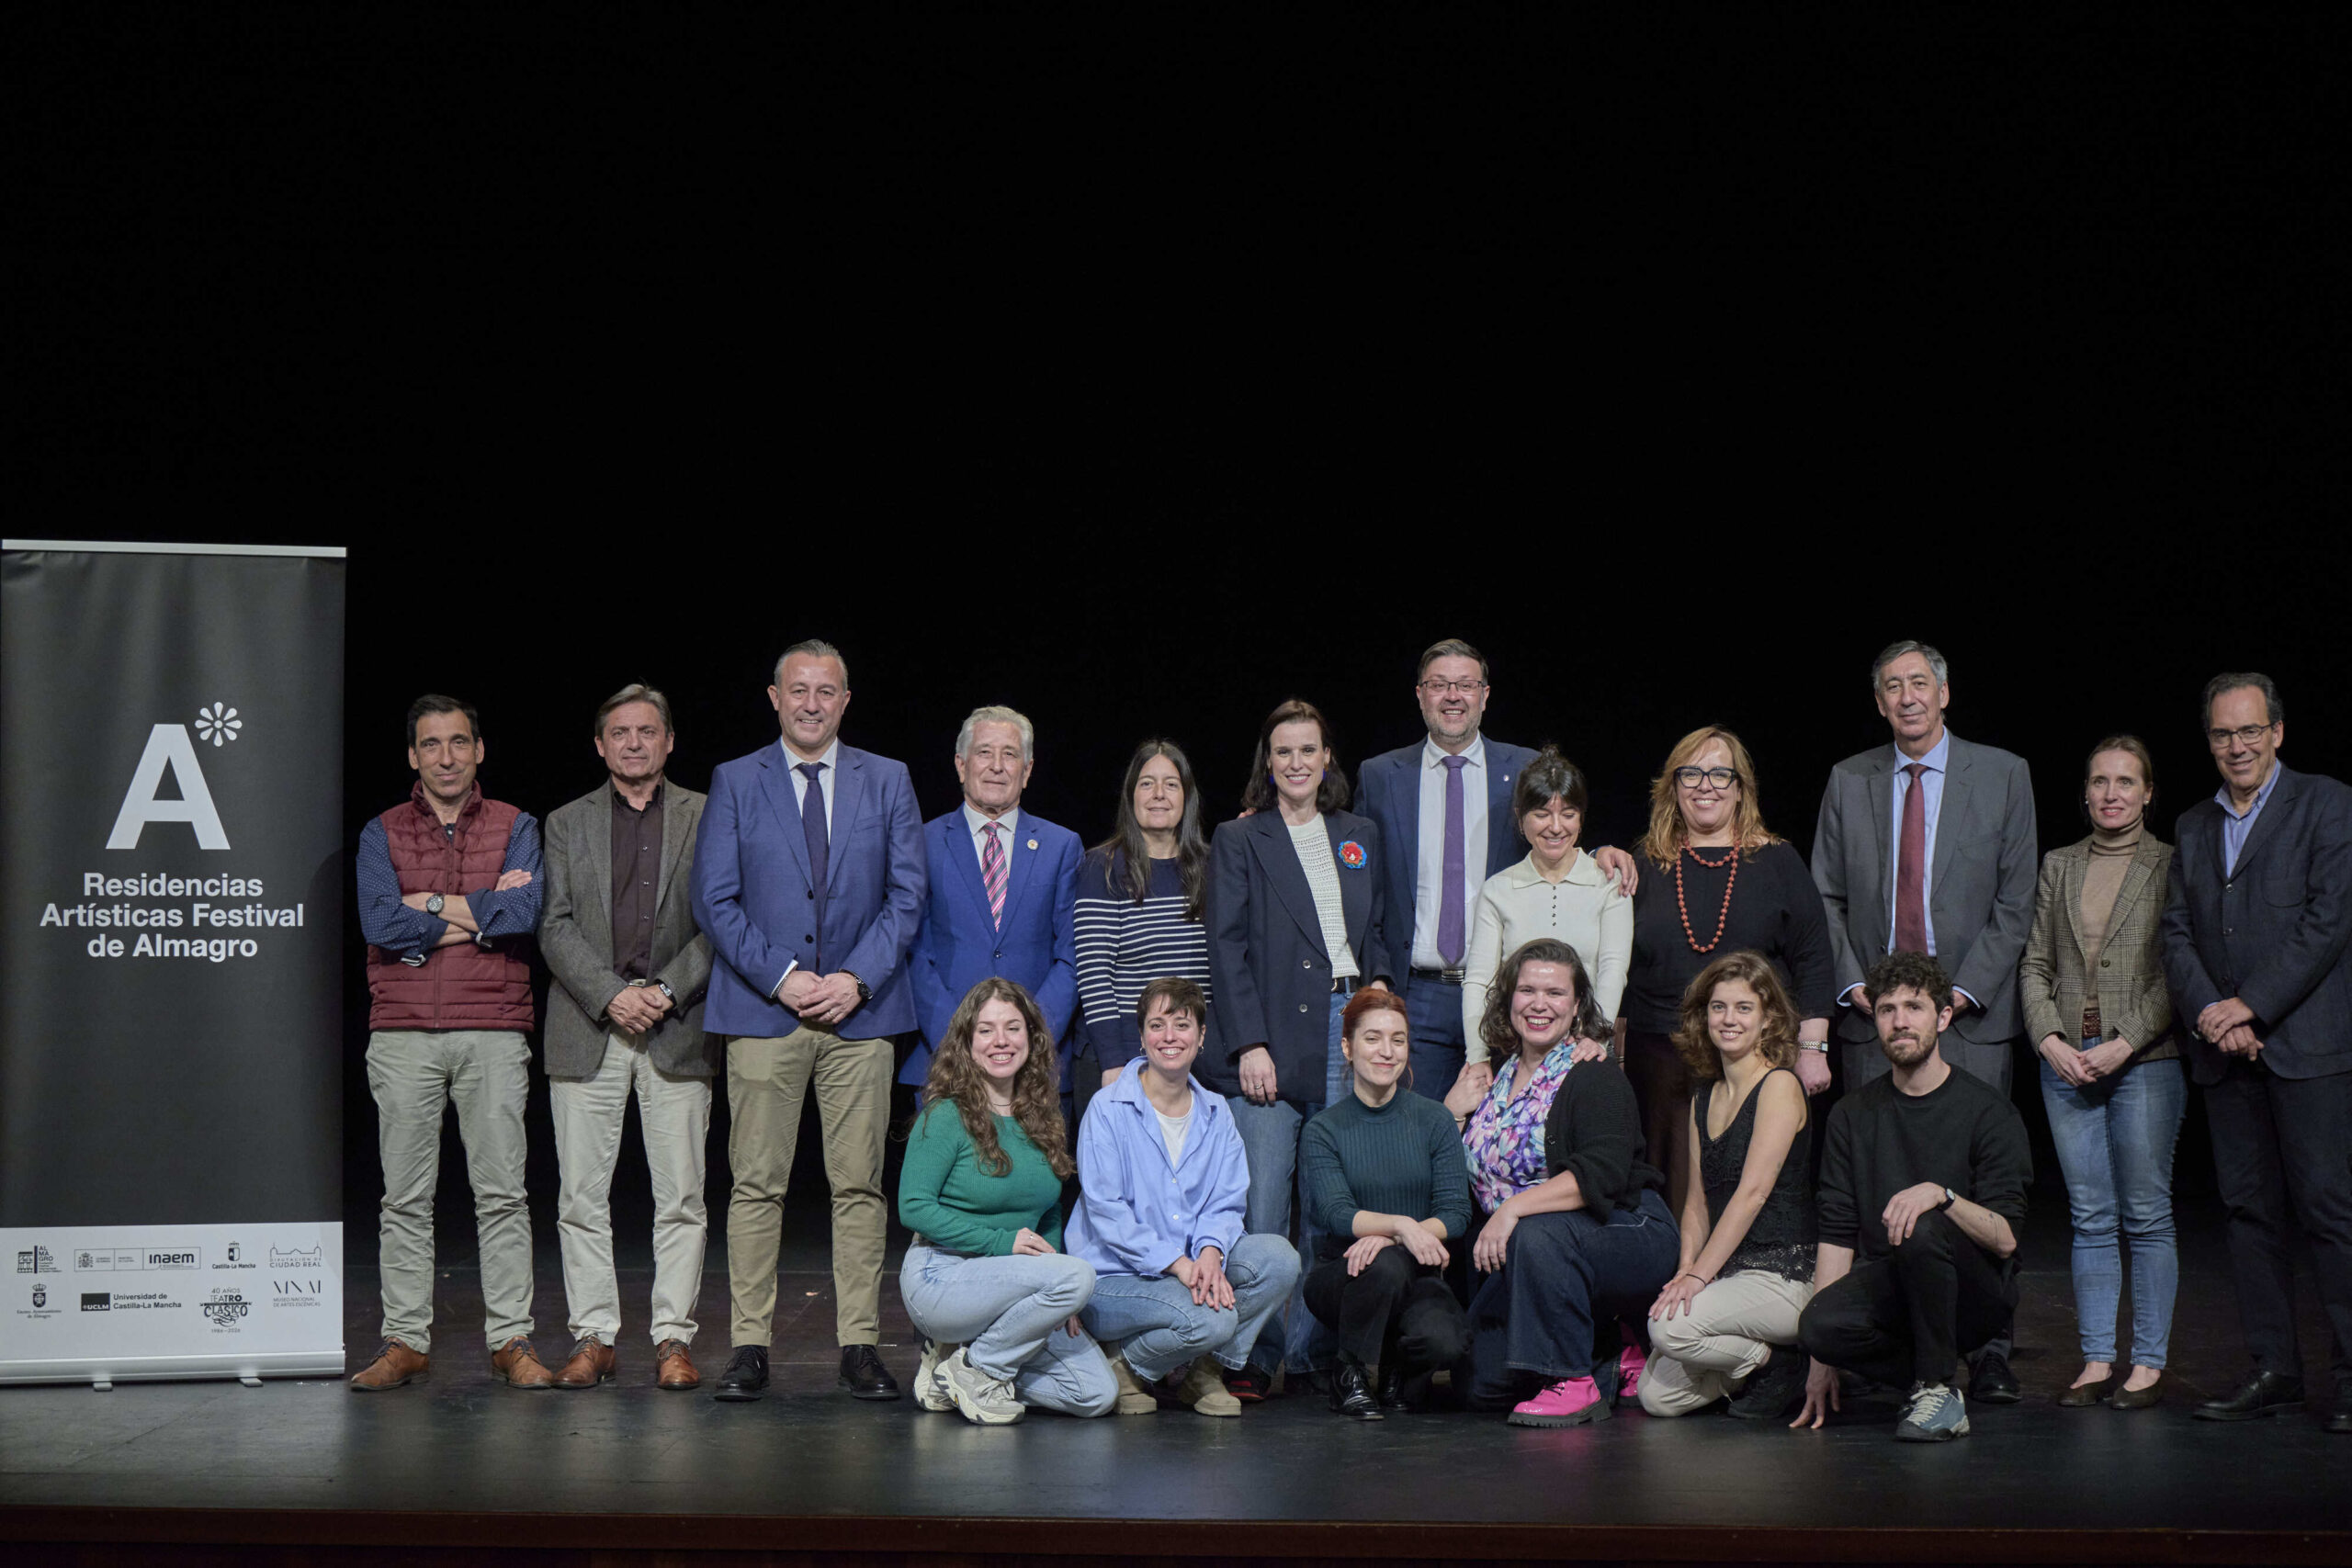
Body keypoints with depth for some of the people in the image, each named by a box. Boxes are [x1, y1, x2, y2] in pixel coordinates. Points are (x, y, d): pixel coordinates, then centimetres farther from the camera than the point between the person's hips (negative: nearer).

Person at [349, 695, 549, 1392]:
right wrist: (483, 912, -5)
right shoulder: (382, 833, 10)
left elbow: (527, 912, -8)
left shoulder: (516, 828, 9)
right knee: (405, 1197, 1)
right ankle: (406, 1342, 7)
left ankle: (511, 1341, 4)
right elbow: (380, 924, -6)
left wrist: (436, 905, -6)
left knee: (502, 1194, -1)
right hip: (403, 1032, 1)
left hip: (493, 1032, 0)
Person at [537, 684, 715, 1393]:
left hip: (679, 1028, -1)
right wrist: (611, 994, -11)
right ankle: (593, 1337, 8)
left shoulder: (706, 818, 8)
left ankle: (673, 1337, 5)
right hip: (587, 1028, 1)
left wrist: (665, 991, -11)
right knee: (582, 1194, 1)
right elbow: (555, 926, 3)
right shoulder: (566, 823, 11)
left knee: (681, 1194, -1)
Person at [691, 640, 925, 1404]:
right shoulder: (734, 782, 7)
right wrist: (781, 977, -9)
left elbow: (906, 896, 5)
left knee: (859, 1184, 1)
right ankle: (749, 1347, 3)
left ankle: (860, 1347, 5)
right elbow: (714, 901, 1)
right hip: (762, 1010, -1)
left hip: (860, 1008, 1)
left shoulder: (887, 781, 10)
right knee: (756, 1184, -2)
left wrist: (856, 979, -8)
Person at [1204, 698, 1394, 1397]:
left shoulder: (1360, 836, 17)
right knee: (1262, 1208, -9)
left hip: (1347, 1032, 4)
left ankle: (1311, 1348, 11)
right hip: (1272, 1040, -4)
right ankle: (1254, 1355, -1)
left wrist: (1378, 986, 2)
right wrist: (1250, 1045, -10)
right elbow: (1228, 948, -1)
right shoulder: (1238, 841, 5)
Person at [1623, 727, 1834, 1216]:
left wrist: (1812, 1049, 0)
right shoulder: (1647, 865, 10)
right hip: (1660, 1059, 1)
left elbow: (1812, 960, 5)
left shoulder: (1777, 861, 7)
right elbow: (1616, 964, 16)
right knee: (1674, 1192, -1)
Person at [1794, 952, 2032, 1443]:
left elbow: (2005, 1237, -9)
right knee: (1820, 1323, -30)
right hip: (1887, 1288, 3)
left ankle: (1936, 1388, -17)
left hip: (1974, 1294, -3)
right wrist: (1822, 1355, -3)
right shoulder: (1854, 1114, 9)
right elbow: (1837, 1232, 5)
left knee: (1922, 1231, -35)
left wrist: (1942, 1195, -29)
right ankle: (1927, 1380, -3)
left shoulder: (1988, 1111, -2)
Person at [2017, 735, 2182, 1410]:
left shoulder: (2171, 866, 1)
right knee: (2090, 1218, 6)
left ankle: (2148, 1364, 6)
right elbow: (2034, 964, 11)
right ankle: (2097, 1361, 11)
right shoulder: (2058, 867, 12)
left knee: (2147, 1215, -1)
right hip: (2066, 1060, 4)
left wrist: (2126, 1042, -13)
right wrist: (2050, 1039, -4)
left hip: (2145, 1058, -3)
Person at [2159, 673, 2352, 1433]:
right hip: (2225, 1051, 5)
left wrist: (2250, 1005, -13)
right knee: (2249, 1207, 6)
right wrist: (2209, 1012, -7)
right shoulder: (2194, 826, 17)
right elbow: (2177, 934, 10)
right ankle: (2273, 1369, 12)